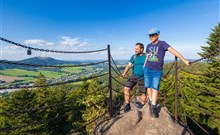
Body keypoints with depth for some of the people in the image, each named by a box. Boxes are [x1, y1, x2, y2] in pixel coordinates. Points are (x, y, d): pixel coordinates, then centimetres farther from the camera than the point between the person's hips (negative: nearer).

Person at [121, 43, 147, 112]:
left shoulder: (146, 56, -4)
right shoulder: (133, 56, 5)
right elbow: (129, 66, 0)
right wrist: (124, 74, -14)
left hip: (143, 77, -2)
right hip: (134, 76, 3)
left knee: (143, 92, 6)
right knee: (126, 88, -10)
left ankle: (142, 106, 30)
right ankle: (127, 105, 4)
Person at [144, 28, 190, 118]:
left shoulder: (162, 43, -6)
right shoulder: (149, 46, 7)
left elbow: (173, 51, -16)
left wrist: (184, 60, -24)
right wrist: (144, 67, 18)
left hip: (157, 71, -3)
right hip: (147, 70, 4)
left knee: (155, 88, -1)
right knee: (149, 87, 9)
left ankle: (153, 106, 8)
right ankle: (150, 101, 28)